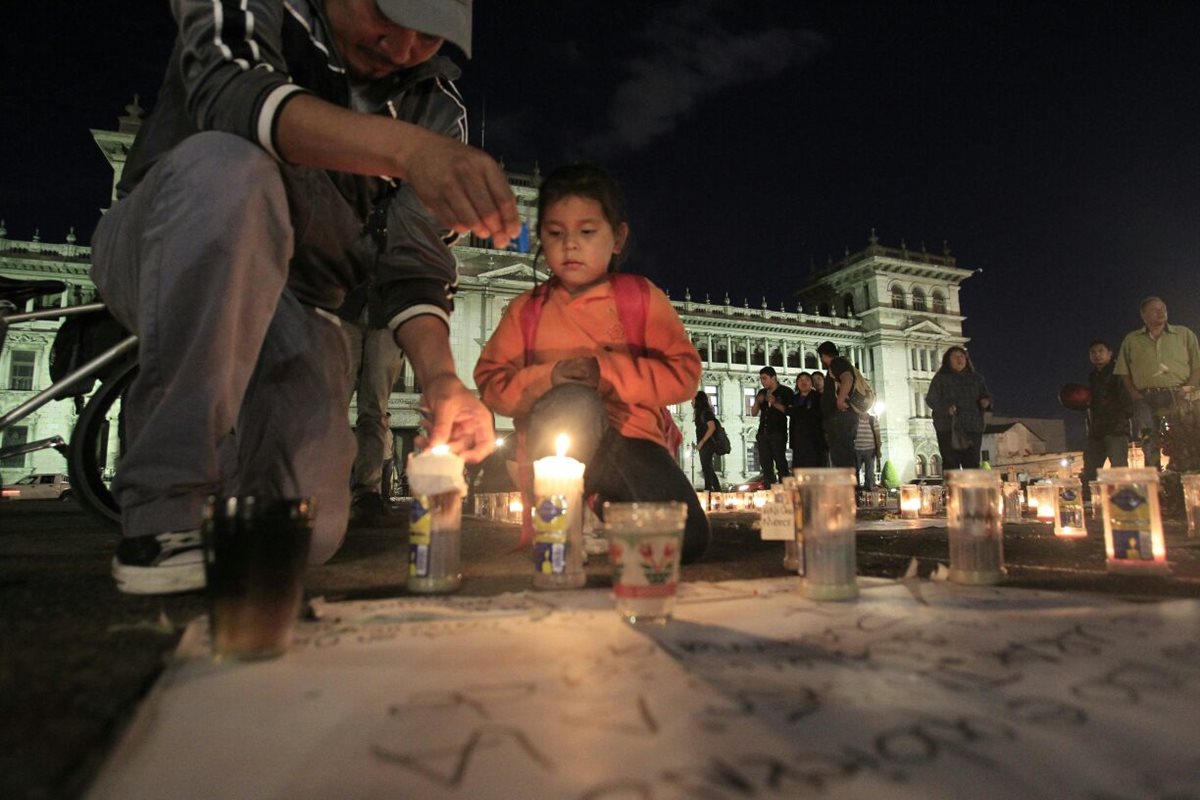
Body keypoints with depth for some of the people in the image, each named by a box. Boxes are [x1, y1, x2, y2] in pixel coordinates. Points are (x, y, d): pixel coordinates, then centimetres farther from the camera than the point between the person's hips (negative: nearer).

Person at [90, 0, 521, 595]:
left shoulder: (436, 106, 1)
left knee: (305, 534, -16)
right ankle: (166, 515, -29)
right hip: (165, 262, -2)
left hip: (291, 297, 2)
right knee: (228, 166, -36)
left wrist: (438, 376, -26)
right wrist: (407, 148, -47)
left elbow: (415, 262, -7)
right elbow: (228, 92, -31)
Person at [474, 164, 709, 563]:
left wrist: (608, 371, -14)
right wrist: (548, 377, -13)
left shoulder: (641, 296, 6)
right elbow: (491, 384, 7)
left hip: (629, 439, 0)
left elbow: (684, 373, -1)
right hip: (556, 443, 0)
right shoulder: (527, 309, 11)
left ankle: (603, 505, 7)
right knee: (572, 402, -38)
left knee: (688, 540, -23)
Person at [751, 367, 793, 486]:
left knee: (780, 462, -8)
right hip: (763, 433, 6)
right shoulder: (761, 393, 16)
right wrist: (757, 402, -3)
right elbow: (753, 413, 16)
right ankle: (768, 489, 7)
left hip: (778, 433, -5)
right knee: (766, 464, 4)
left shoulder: (785, 391, 0)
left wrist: (775, 403, -18)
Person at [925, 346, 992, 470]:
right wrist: (946, 408, -19)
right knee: (951, 465, -6)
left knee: (972, 466, -1)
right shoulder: (940, 379, 6)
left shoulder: (977, 378, 17)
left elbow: (986, 396, 22)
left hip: (972, 428, 3)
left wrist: (986, 402, -3)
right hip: (948, 428, -3)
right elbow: (931, 399, 0)